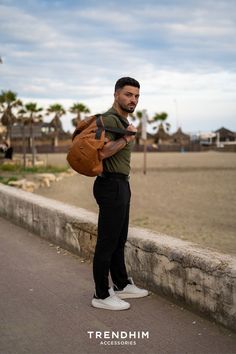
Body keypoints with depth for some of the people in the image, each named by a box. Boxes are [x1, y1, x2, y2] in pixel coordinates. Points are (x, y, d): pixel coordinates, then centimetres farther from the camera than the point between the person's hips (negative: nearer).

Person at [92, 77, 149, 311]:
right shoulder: (110, 119, -15)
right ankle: (101, 296, 3)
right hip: (111, 184, -11)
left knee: (119, 240, 17)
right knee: (107, 243, -4)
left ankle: (121, 285, 28)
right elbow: (102, 151, -30)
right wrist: (126, 138, -20)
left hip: (121, 184, 11)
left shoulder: (122, 121, 18)